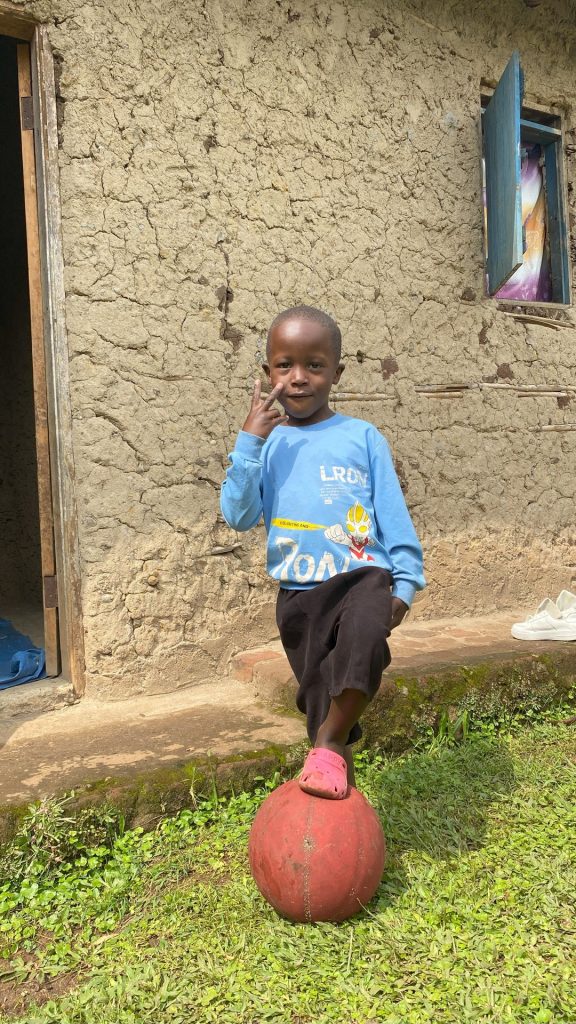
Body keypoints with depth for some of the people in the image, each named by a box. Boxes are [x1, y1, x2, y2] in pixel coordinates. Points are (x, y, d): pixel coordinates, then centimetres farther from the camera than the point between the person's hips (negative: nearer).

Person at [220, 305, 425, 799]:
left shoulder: (362, 436, 1)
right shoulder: (266, 441, 3)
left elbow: (393, 513, 3)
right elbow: (239, 516, -7)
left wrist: (405, 581, -2)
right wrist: (250, 442, -15)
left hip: (364, 576, -2)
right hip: (299, 591, 2)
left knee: (364, 641, -32)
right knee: (319, 695, 11)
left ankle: (328, 744, -11)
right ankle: (339, 768, 33)